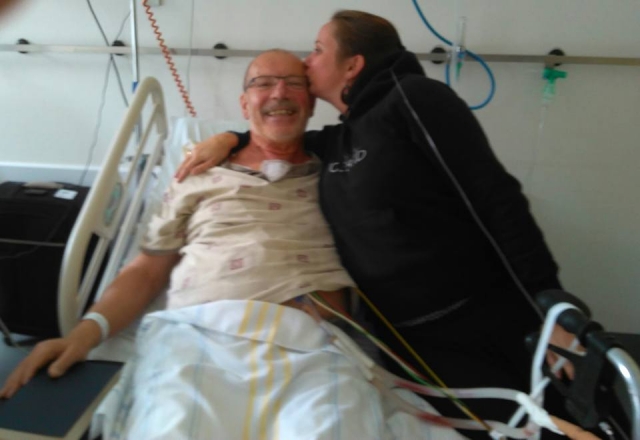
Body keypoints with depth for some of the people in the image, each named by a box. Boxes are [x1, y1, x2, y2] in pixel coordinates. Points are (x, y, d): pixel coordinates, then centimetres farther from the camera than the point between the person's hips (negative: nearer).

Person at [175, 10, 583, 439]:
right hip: (409, 336, 5)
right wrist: (231, 138, 15)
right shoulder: (339, 139, 12)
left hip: (482, 322, -5)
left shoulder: (412, 98, -8)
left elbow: (496, 200, -13)